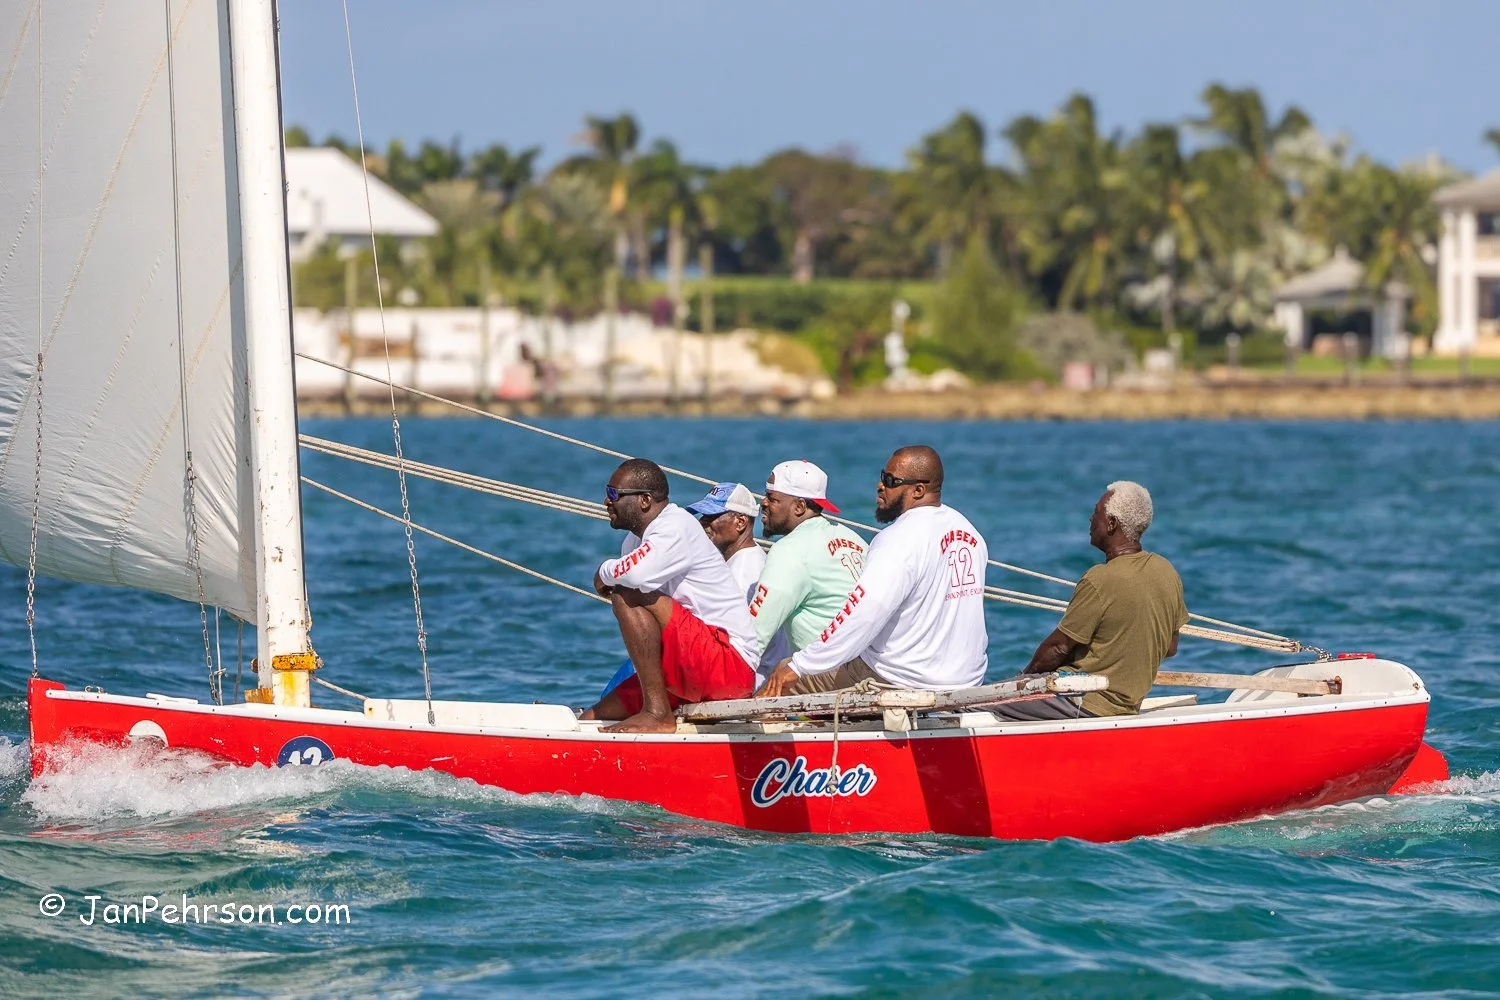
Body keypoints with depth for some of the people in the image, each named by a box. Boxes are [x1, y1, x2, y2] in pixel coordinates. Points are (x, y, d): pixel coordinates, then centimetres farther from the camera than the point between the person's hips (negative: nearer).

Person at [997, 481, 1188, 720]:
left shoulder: (1101, 580, -23)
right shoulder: (1166, 572, 1)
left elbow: (1058, 648, -14)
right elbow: (1170, 648, 12)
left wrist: (1028, 673, 3)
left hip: (1085, 705, -9)